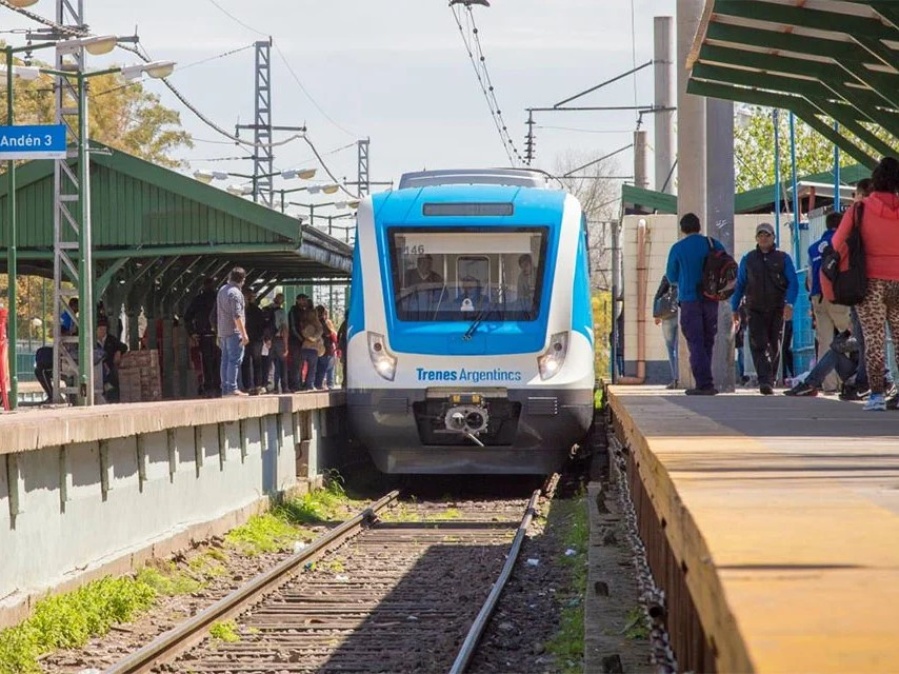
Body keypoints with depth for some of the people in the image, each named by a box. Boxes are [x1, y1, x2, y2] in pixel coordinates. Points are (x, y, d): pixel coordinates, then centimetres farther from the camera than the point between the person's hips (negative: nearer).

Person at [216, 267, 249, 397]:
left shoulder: (222, 290, 14)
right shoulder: (235, 293, -14)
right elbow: (237, 316, -19)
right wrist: (244, 334, -18)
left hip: (222, 331, 9)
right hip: (234, 332, -9)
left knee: (226, 360, 10)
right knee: (235, 360, -8)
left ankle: (225, 389, 10)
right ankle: (232, 388, -13)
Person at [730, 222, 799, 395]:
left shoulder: (783, 258, 7)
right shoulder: (748, 259, 12)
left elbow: (793, 283, 1)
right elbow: (739, 285, 15)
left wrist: (789, 303, -14)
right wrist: (735, 309, 10)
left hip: (777, 309, 0)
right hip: (755, 309, 0)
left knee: (774, 346, 4)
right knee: (758, 344, -15)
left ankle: (770, 381, 16)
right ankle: (764, 381, -24)